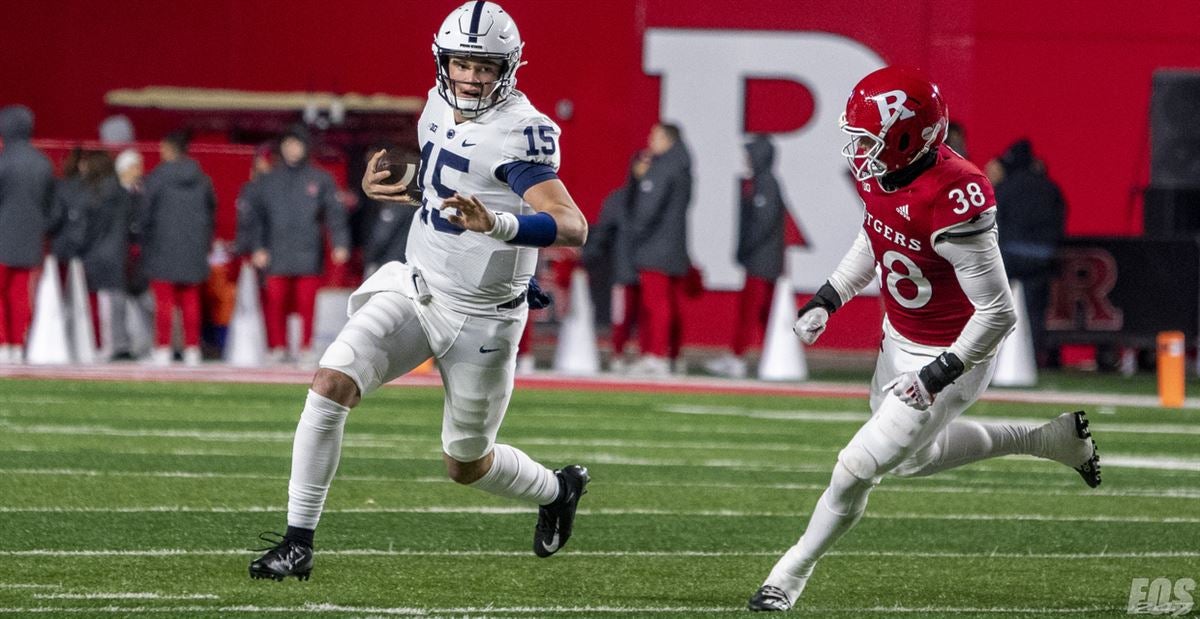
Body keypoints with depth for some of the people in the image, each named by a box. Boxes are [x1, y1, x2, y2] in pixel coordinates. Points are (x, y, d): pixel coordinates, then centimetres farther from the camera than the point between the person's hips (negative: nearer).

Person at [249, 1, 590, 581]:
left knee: (466, 463, 10)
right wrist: (381, 186, 6)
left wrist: (494, 224, -44)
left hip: (481, 318, -6)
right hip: (415, 288, 6)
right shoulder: (440, 108, 2)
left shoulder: (519, 134, -21)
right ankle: (298, 542, -13)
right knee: (331, 382, -18)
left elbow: (573, 228, -30)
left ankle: (557, 488, 44)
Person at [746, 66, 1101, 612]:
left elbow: (998, 312, -29)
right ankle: (1046, 438, 39)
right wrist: (827, 300, 4)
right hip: (898, 341, 9)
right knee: (911, 459, 28)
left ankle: (790, 576, 14)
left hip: (950, 359, -9)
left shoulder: (951, 202, -36)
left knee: (857, 469, -6)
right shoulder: (880, 175, -11)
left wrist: (940, 374, -29)